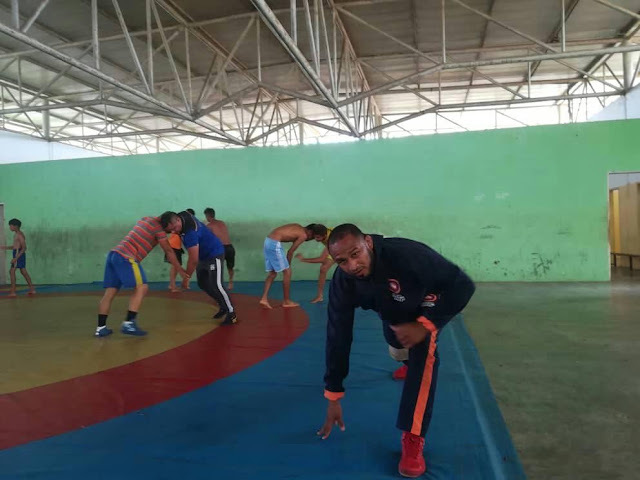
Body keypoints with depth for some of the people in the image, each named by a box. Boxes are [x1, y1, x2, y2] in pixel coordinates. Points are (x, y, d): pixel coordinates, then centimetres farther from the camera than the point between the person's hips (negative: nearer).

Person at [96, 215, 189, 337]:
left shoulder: (146, 219, 23)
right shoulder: (158, 225, -1)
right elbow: (168, 251, 0)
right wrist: (180, 270, 5)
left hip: (114, 254, 9)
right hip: (125, 257, -9)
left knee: (110, 292, 7)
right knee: (141, 287, -9)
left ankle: (101, 327, 7)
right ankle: (128, 323, -16)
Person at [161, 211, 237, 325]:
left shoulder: (190, 232, -36)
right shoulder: (182, 215, -11)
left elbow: (193, 261, -31)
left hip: (214, 254, -10)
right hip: (203, 255, 10)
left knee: (215, 285, -15)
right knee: (203, 283, 12)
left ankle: (231, 313, -2)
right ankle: (223, 307, 24)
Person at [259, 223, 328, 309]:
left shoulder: (299, 227, 16)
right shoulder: (303, 235, -7)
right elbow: (290, 252, -4)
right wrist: (288, 265, 8)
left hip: (268, 241, 9)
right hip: (274, 244, -9)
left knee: (272, 273, 15)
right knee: (287, 272, 1)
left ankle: (264, 298, 8)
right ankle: (286, 301, 10)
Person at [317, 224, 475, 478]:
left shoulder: (408, 255, -46)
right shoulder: (342, 283, -32)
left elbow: (463, 286, -36)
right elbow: (338, 338, -25)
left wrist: (425, 325, -40)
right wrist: (333, 397, -21)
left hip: (426, 308, -4)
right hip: (392, 312, 4)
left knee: (423, 356, -29)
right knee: (399, 352, 27)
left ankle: (413, 438, -20)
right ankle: (411, 363, 66)